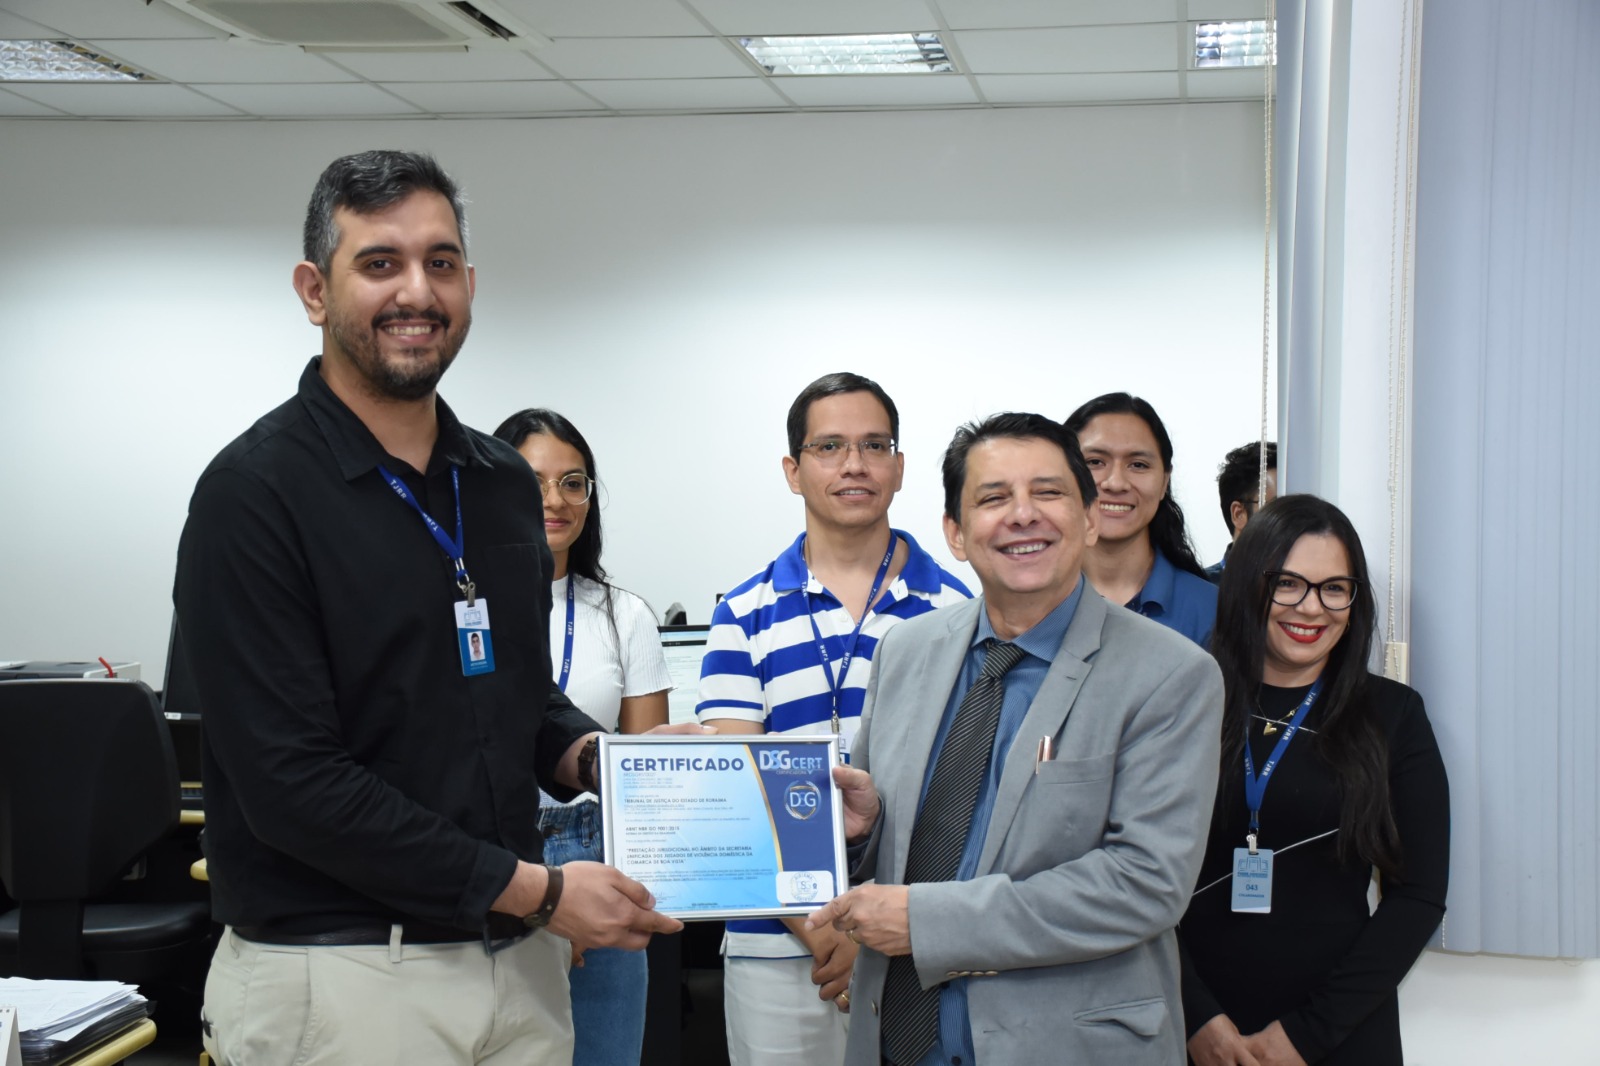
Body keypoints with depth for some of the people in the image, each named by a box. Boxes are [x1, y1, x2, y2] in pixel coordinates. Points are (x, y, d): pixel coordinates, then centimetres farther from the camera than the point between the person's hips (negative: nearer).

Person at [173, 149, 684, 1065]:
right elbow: (290, 783, -19)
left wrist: (589, 757, -3)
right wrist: (536, 888, -16)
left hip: (519, 960, 6)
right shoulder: (255, 492, -13)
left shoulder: (507, 483, 8)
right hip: (338, 973, -6)